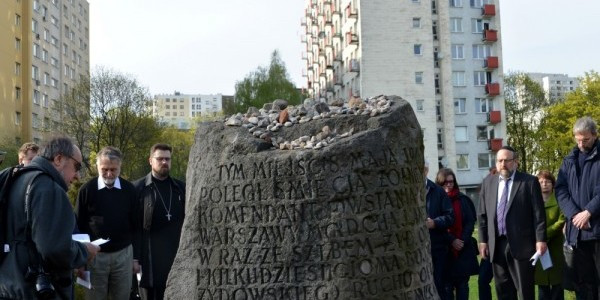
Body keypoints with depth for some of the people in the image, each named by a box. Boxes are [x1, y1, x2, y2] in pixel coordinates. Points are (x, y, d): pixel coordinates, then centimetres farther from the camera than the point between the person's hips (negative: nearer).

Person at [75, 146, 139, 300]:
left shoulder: (129, 189, 0)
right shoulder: (87, 189, -5)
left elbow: (135, 225, 6)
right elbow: (78, 225, 1)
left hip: (123, 254, 1)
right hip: (95, 255, -1)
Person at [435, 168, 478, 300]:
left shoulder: (463, 199, 6)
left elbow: (470, 221, 4)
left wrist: (463, 240, -9)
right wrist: (452, 240, -13)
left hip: (464, 249, 2)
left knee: (462, 284, 4)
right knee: (447, 286, -2)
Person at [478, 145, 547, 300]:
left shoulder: (529, 181, -1)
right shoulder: (488, 182, 10)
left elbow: (538, 214, -4)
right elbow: (482, 214, 11)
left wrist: (540, 239, -10)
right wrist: (483, 240, 6)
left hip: (521, 244, -4)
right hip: (496, 244, 4)